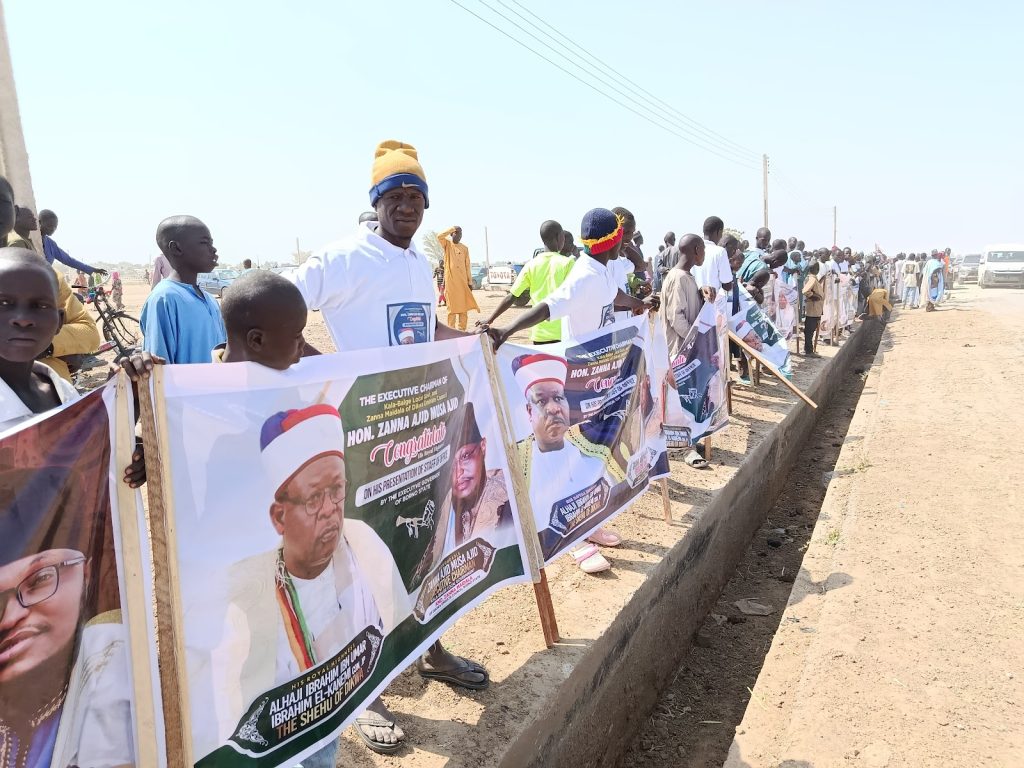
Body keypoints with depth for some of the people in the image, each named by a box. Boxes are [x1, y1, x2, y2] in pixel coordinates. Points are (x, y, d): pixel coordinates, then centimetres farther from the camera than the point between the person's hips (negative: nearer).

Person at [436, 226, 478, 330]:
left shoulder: (465, 248, 11)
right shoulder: (447, 244, 4)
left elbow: (467, 266, 10)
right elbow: (439, 237, -17)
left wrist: (470, 282, 5)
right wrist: (453, 228, -11)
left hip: (463, 280, 3)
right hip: (450, 280, -3)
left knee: (463, 306, 2)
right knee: (452, 306, -1)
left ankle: (462, 330, 8)